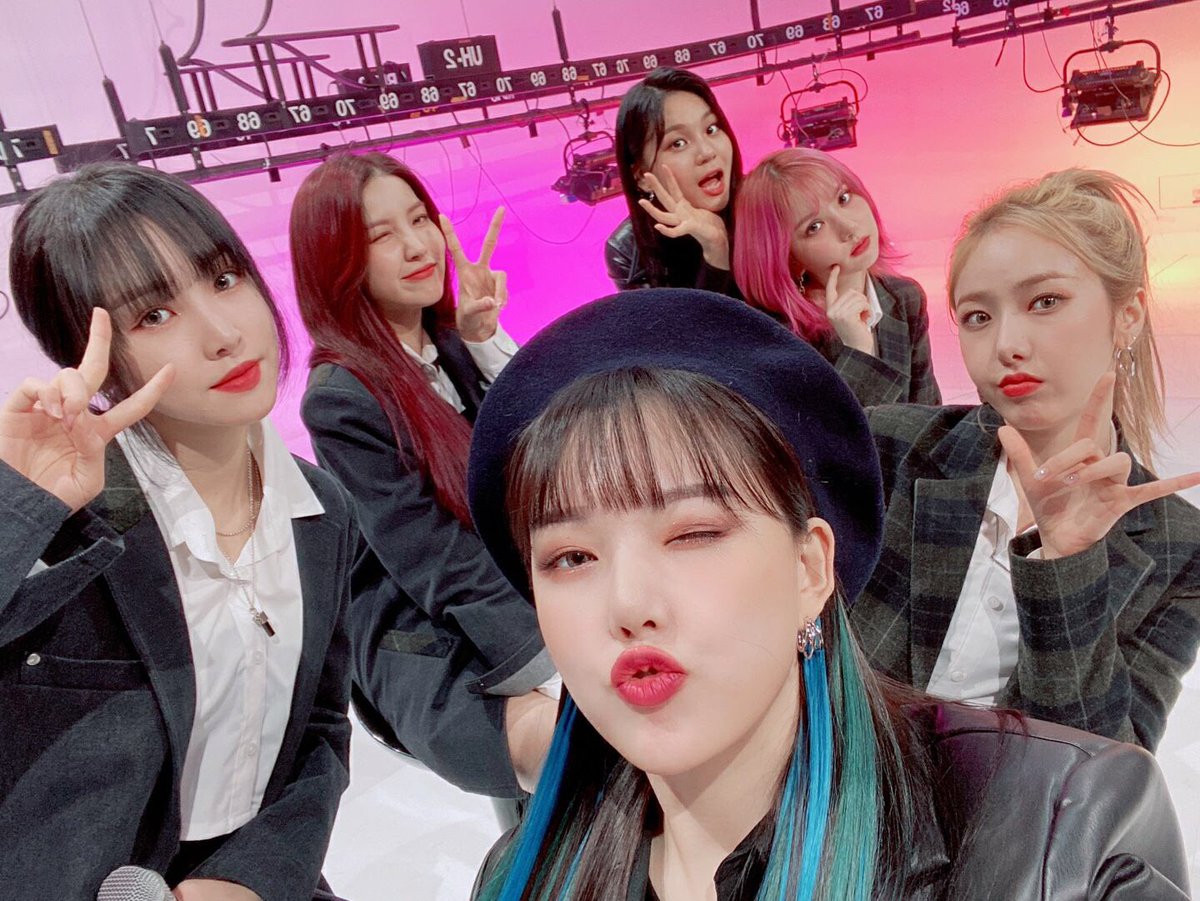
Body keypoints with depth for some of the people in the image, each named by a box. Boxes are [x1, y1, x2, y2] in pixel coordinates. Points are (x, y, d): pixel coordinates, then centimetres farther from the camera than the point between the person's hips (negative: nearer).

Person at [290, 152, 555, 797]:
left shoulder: (455, 345, 5)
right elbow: (442, 567, -17)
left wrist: (485, 339, -13)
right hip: (432, 658, -6)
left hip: (531, 601, 7)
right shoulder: (340, 400, -14)